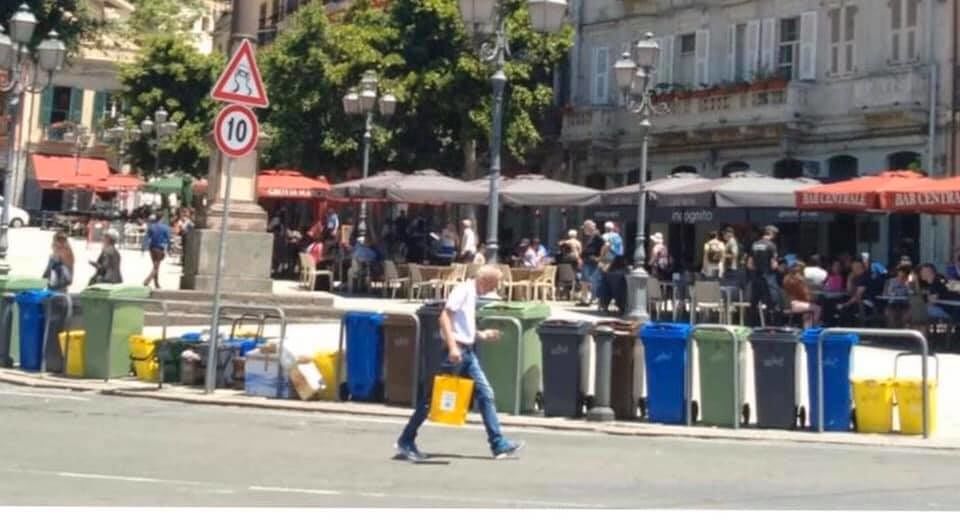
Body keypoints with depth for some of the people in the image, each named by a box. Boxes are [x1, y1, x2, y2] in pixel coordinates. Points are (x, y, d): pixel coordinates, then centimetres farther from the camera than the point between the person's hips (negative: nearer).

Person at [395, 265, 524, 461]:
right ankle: (406, 442, 5)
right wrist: (452, 346, -28)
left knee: (486, 394, 6)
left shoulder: (473, 294, 18)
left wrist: (484, 335, 16)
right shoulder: (463, 290, -10)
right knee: (433, 398, -3)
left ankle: (499, 445, 9)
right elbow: (445, 317, -21)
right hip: (456, 351, -9)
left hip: (468, 353, 9)